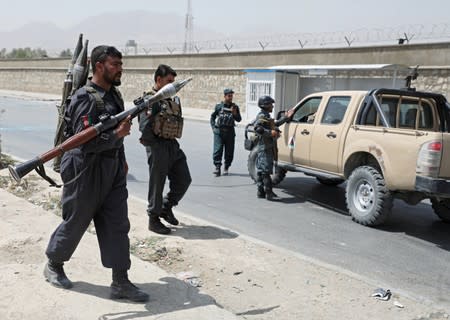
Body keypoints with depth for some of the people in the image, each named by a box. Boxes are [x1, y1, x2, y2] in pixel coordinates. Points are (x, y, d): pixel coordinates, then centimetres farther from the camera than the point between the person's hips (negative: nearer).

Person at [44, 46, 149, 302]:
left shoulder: (115, 94, 9)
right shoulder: (85, 98, -16)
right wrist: (116, 134, -29)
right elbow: (85, 141, -23)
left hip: (113, 171, 7)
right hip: (87, 172, -7)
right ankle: (54, 265, 34)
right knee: (75, 223, 9)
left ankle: (121, 283, 9)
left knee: (117, 225, 4)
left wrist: (121, 159, 24)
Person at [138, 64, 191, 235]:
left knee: (183, 180, 11)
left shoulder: (172, 99, 14)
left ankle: (166, 207, 30)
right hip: (158, 146, -8)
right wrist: (156, 147, -14)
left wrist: (173, 144, 10)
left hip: (173, 145, 8)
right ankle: (153, 219, 16)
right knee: (157, 183, 2)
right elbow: (144, 127, -17)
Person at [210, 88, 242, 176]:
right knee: (217, 150, -9)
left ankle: (226, 167, 17)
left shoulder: (235, 107, 6)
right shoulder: (219, 106, 3)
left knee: (229, 151, 5)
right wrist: (213, 127, 2)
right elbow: (212, 117, 12)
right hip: (219, 131, -2)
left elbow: (239, 119, 4)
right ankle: (217, 167, -6)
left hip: (230, 132, 2)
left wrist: (234, 113, -14)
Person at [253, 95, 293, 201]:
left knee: (261, 170, 11)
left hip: (267, 147, 11)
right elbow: (257, 127, -27)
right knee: (266, 170, -10)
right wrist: (270, 132, -28)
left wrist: (286, 117, 31)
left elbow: (275, 124, 34)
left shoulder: (266, 116, 21)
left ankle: (261, 192, 16)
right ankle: (269, 193, -11)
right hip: (265, 148, -11)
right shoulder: (262, 116, -11)